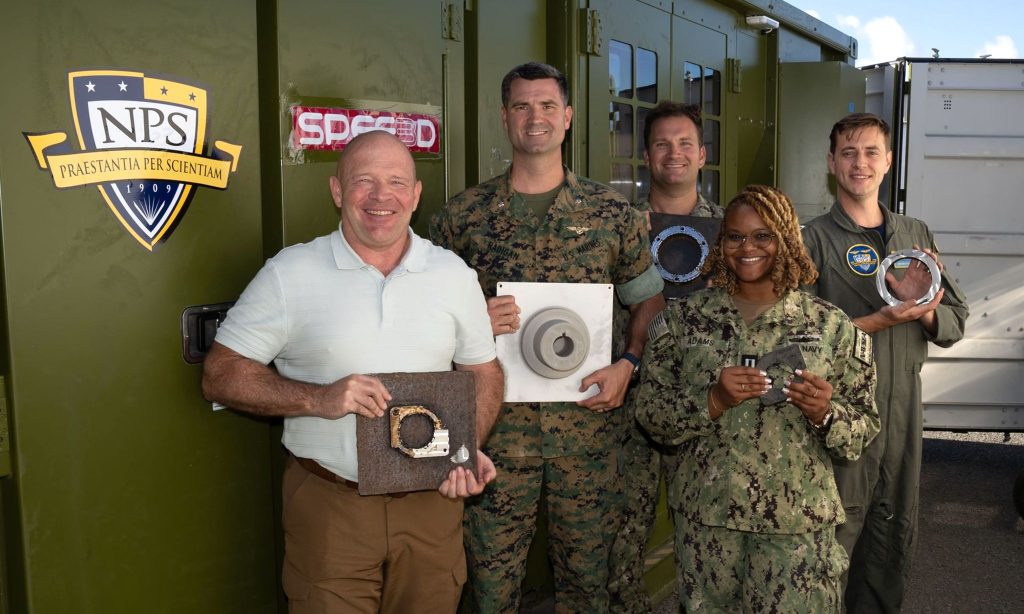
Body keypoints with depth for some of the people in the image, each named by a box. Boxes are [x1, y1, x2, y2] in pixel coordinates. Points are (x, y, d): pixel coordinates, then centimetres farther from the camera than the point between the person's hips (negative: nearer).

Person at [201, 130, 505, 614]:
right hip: (328, 504, -2)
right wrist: (317, 399, -20)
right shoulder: (290, 274, -6)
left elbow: (483, 371, 12)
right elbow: (220, 375, -6)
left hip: (431, 499, 3)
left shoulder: (454, 274, 4)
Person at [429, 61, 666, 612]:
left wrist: (626, 365, -3)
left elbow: (649, 299, 12)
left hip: (587, 419, 1)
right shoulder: (463, 215, 2)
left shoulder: (611, 213, 4)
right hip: (496, 421, 0)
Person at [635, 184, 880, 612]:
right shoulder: (683, 318, 1)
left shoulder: (832, 325, 0)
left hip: (799, 518, 0)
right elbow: (650, 414, -2)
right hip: (705, 516, 1)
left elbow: (864, 429, 3)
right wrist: (713, 400, -17)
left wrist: (825, 414, -18)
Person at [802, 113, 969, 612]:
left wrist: (924, 310, -12)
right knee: (837, 534, 2)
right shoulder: (815, 239, -6)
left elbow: (955, 322, 9)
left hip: (904, 404, 5)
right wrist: (883, 320, -21)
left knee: (896, 529, 16)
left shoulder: (915, 234, 11)